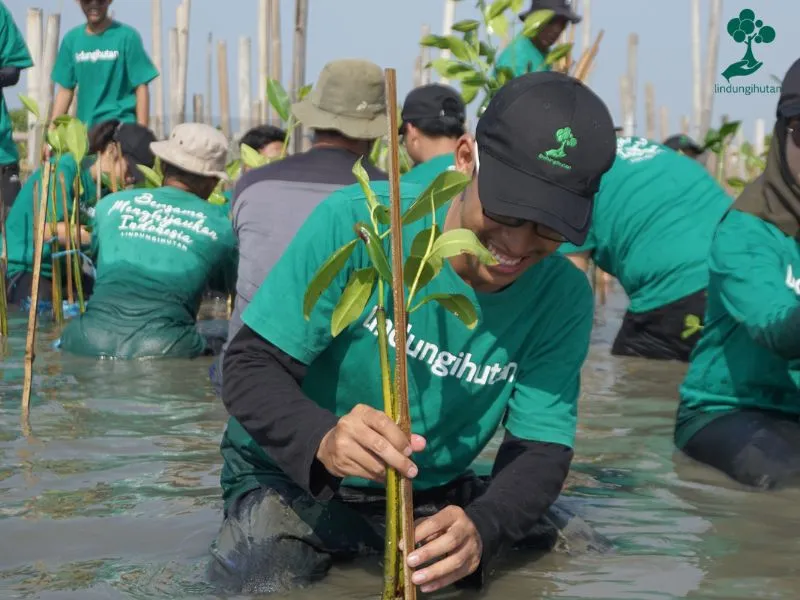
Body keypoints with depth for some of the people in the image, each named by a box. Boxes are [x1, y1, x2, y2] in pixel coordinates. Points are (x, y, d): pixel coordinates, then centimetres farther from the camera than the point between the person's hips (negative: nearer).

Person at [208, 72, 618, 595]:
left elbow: (540, 449, -12)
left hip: (436, 494, 4)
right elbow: (251, 367, -19)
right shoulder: (357, 223, -21)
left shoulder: (562, 297, -11)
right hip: (293, 480, -4)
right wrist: (322, 440, -42)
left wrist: (481, 528, -35)